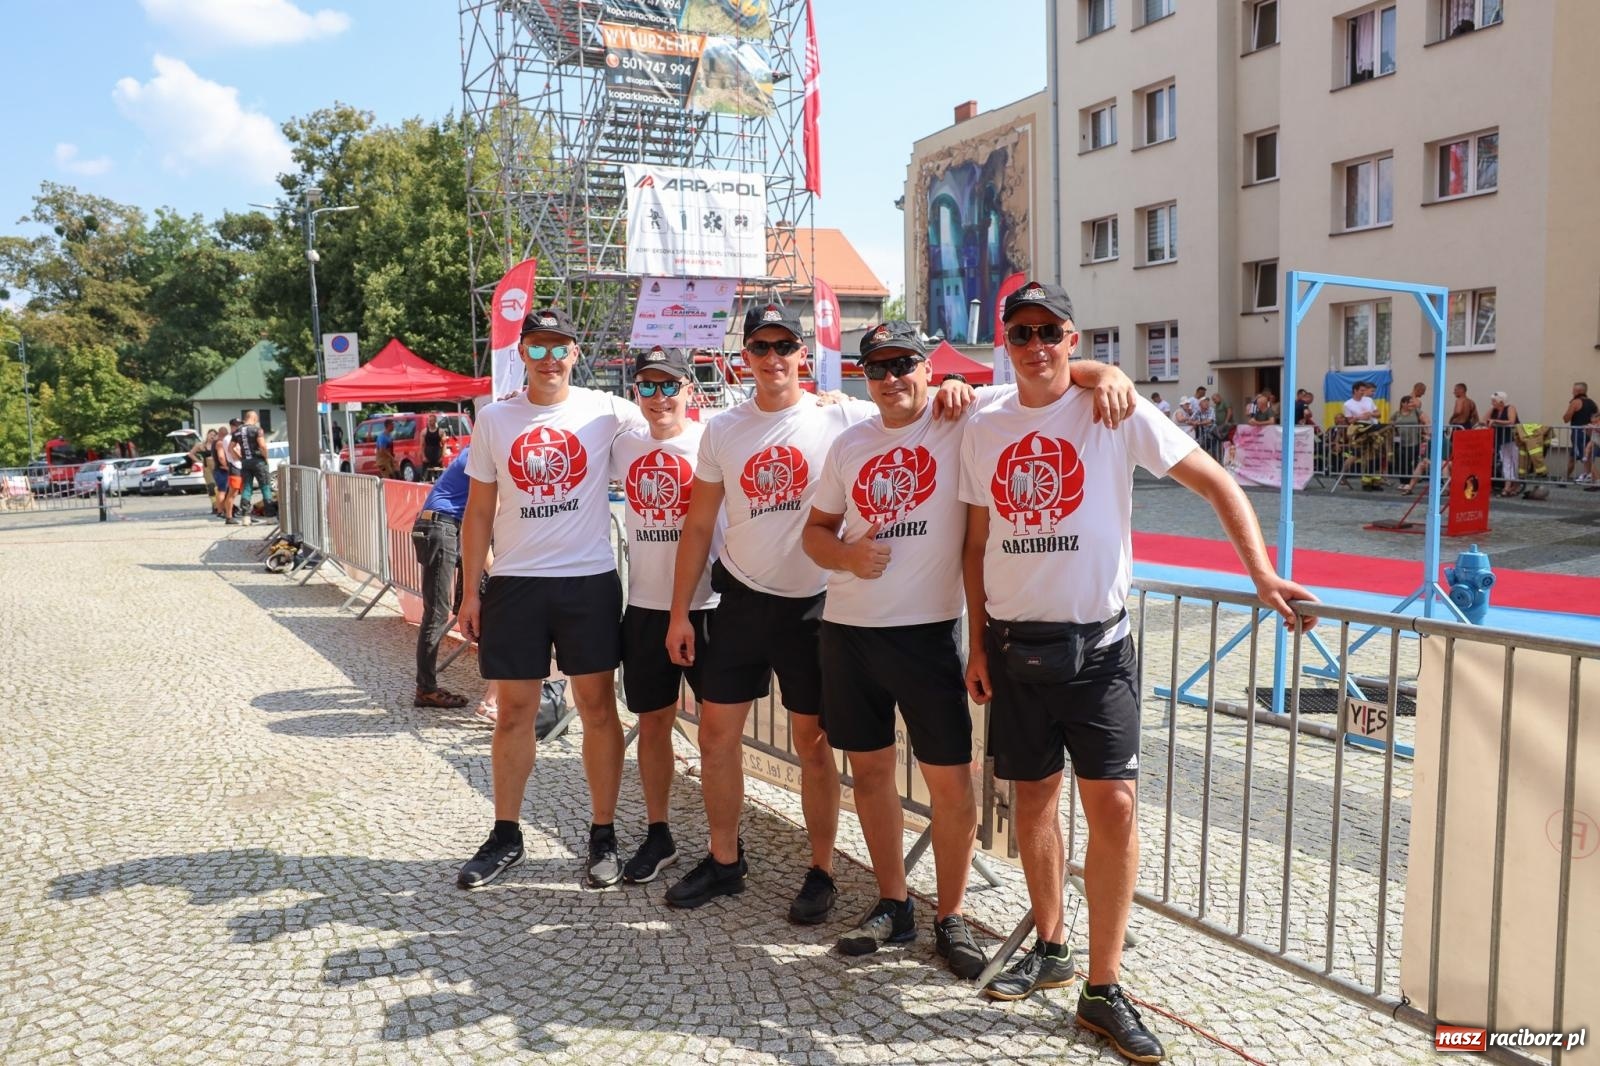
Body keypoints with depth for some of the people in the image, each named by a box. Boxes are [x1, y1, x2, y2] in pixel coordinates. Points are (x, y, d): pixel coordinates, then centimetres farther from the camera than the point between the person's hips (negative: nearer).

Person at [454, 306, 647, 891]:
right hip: (514, 582, 2)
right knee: (514, 712, 9)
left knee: (598, 707, 5)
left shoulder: (604, 410, -1)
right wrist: (470, 591, 3)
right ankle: (505, 836, 23)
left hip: (590, 580, -1)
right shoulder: (494, 419, 5)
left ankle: (603, 836, 17)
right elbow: (478, 511, 7)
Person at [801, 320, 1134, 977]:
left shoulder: (964, 420, -5)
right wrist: (846, 555, -7)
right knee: (870, 768, 13)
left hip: (927, 631, -4)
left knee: (950, 779, 1)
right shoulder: (849, 444, 9)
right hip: (847, 630, 4)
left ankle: (951, 919, 21)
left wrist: (1106, 373, -27)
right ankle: (893, 906, 30)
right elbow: (816, 530, 15)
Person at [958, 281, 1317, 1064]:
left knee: (1113, 806, -6)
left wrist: (1261, 572, -16)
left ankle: (1103, 987, 9)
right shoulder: (984, 429, 5)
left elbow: (1215, 482, -5)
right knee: (1033, 796, 13)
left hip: (1096, 644, -3)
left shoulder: (1114, 413, -6)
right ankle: (1049, 947, 33)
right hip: (1013, 645, 3)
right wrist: (978, 643, 7)